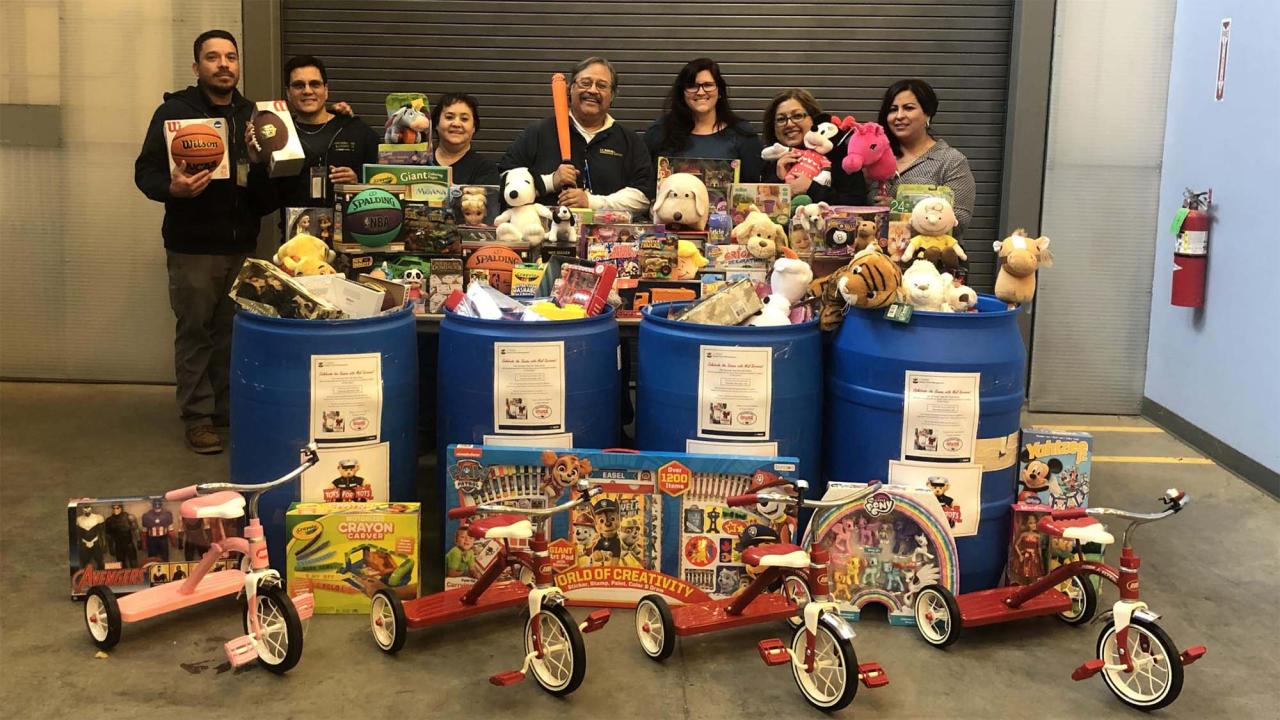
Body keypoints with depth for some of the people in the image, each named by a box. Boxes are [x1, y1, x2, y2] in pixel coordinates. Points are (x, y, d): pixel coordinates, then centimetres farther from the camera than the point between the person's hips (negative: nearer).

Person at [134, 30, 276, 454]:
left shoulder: (251, 114, 12)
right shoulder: (175, 111, -3)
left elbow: (269, 172, 17)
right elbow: (146, 171, -7)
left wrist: (267, 198, -4)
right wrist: (172, 188, -27)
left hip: (241, 245, 4)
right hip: (193, 246, -4)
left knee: (232, 331, 10)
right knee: (195, 332, 1)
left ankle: (230, 410, 20)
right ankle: (198, 418, 8)